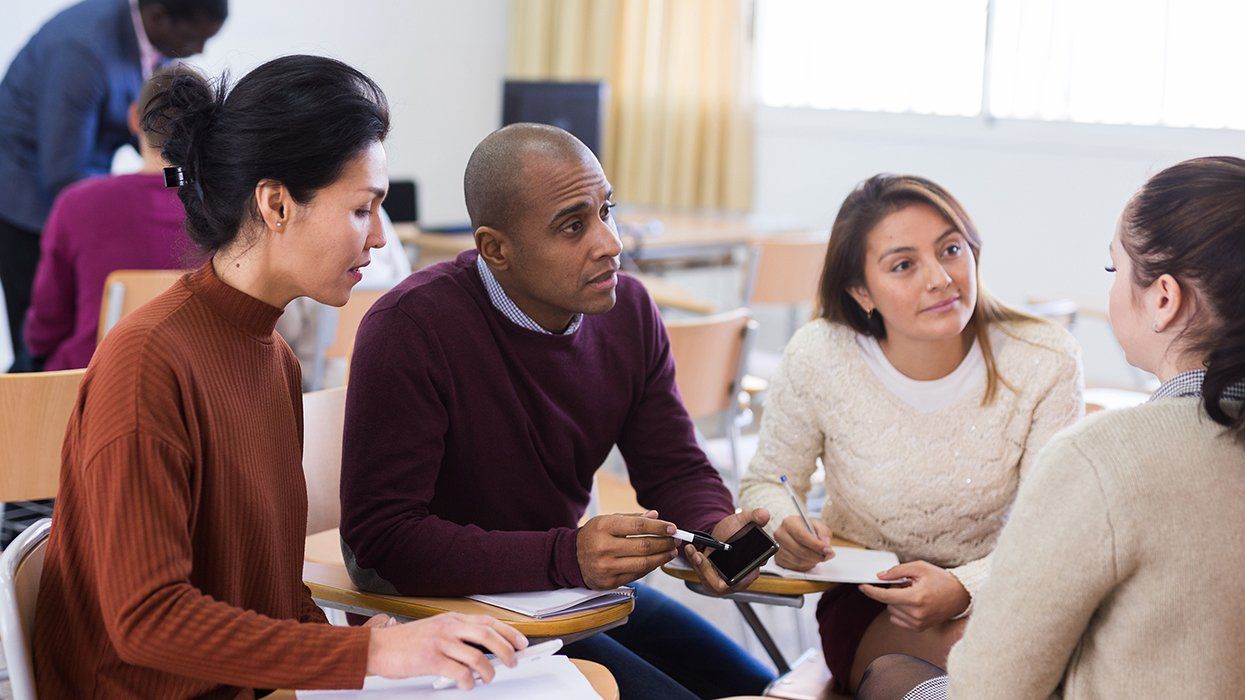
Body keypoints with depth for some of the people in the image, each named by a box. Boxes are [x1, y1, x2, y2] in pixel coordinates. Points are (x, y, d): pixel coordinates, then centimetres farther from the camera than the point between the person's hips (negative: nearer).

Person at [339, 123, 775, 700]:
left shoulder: (628, 311, -1)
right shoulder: (410, 327, -23)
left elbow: (675, 468, 6)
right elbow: (380, 537, -26)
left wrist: (717, 529, -19)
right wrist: (566, 558, -35)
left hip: (582, 587, 7)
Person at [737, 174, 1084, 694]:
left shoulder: (1043, 362, -15)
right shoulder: (816, 360, -15)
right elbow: (766, 482, 3)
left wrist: (964, 588, -34)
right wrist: (785, 526, -23)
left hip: (991, 594, 3)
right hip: (864, 607, -3)